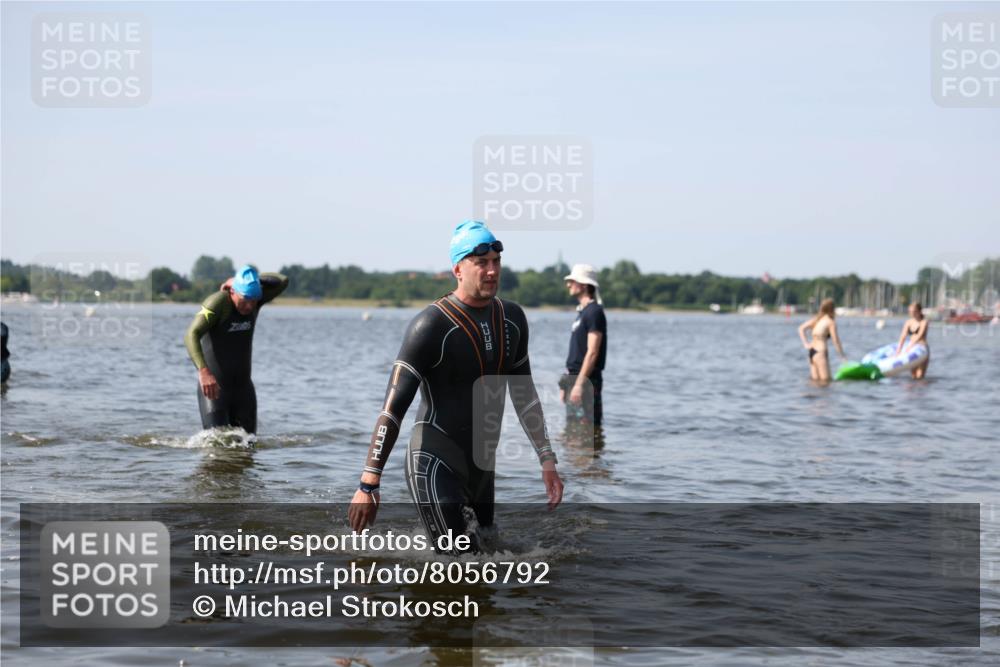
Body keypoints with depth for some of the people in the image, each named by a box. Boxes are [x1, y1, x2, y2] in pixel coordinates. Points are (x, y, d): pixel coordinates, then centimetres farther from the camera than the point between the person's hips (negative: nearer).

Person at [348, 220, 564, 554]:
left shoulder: (511, 319, 6)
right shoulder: (432, 325, -16)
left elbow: (524, 395, 17)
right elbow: (393, 406, -17)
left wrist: (547, 461, 14)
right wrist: (368, 484, -22)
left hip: (482, 463, 7)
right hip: (434, 463, -7)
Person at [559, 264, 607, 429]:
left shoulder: (594, 312, -11)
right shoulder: (582, 311, 18)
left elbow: (592, 353, -18)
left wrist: (579, 384, -22)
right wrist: (566, 384, 19)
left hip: (586, 381, -10)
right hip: (576, 379, 10)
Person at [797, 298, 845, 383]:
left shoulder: (816, 319, 13)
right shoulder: (831, 322, -6)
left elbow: (801, 328, 14)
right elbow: (836, 341, -7)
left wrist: (805, 344, 11)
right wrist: (842, 356, 2)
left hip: (812, 350, 8)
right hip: (820, 352, -8)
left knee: (816, 380, 12)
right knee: (825, 380, -6)